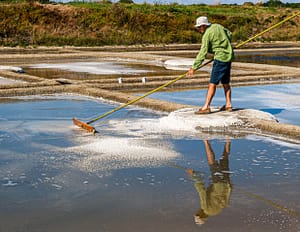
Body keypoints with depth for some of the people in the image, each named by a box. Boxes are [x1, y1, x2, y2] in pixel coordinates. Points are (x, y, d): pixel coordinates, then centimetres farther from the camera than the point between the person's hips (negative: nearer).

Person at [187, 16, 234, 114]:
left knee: (212, 83, -8)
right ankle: (228, 105, 23)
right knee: (225, 83, 17)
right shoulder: (217, 26, 8)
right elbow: (229, 35, 19)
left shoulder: (207, 35, -14)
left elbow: (202, 53, -17)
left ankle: (206, 107, -10)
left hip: (220, 58, -9)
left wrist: (194, 68, -15)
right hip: (228, 56, 9)